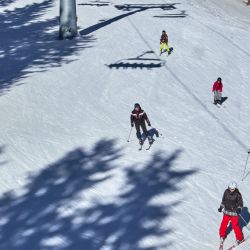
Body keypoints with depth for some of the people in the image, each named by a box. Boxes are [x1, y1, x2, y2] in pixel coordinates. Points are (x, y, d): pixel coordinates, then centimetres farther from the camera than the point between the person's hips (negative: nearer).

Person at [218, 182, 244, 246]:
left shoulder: (237, 194, -15)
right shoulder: (226, 192, -5)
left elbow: (240, 203, -6)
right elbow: (224, 200, 10)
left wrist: (239, 209, -22)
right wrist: (221, 207, 6)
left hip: (234, 212, -4)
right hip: (227, 212, 4)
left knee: (235, 225, -4)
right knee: (224, 224, 9)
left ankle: (239, 238, 14)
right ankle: (222, 236, 33)